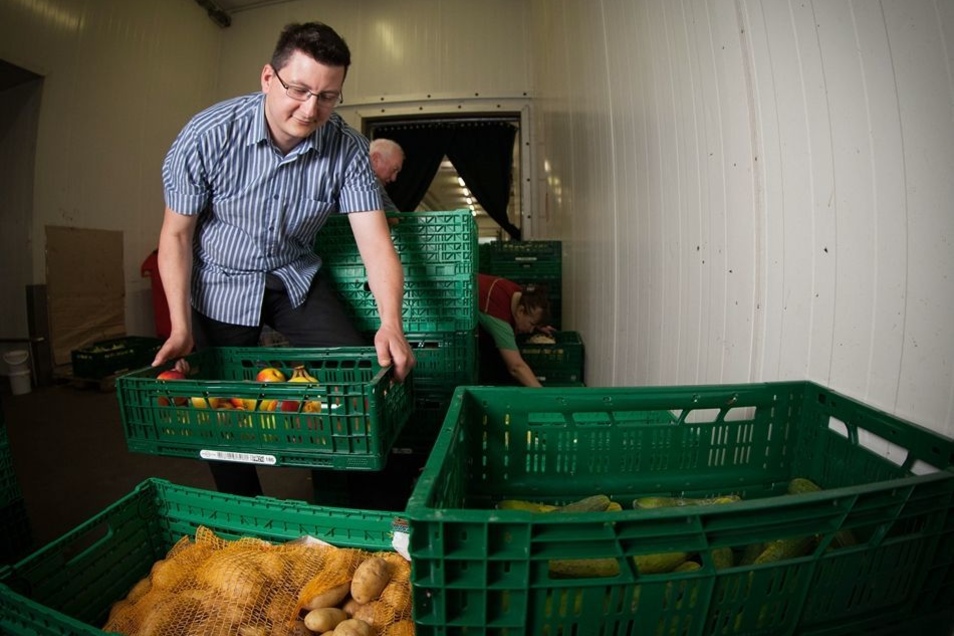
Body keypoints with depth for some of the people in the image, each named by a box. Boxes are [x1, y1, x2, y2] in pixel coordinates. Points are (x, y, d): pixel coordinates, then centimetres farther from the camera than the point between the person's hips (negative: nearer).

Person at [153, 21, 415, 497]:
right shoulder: (207, 135, -22)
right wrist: (181, 326, -18)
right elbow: (176, 234, -11)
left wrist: (391, 324, -38)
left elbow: (376, 242, -22)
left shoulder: (347, 148, -17)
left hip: (296, 278, 2)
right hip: (221, 283, -1)